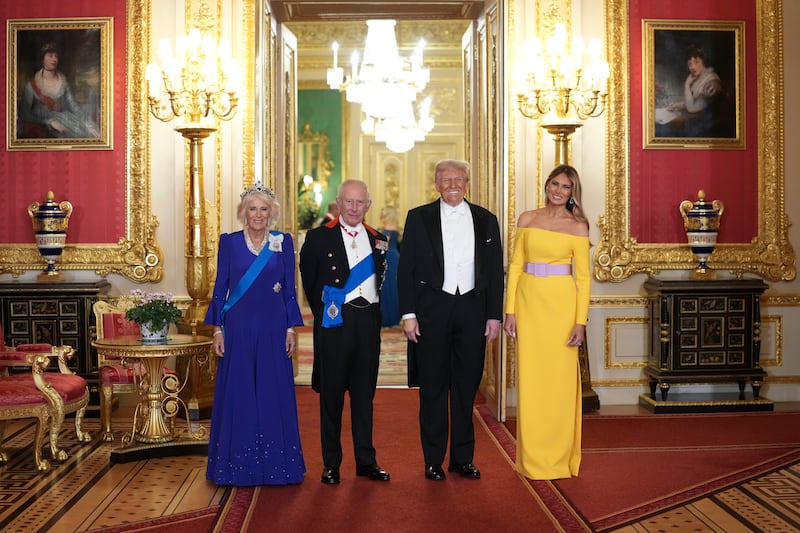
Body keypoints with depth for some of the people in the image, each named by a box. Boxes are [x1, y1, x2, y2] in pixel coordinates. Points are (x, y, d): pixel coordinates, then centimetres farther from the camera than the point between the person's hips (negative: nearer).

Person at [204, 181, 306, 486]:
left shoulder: (283, 243, 5)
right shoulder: (229, 242, 4)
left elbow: (290, 289, 6)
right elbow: (220, 287, 4)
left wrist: (291, 328, 1)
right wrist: (217, 329, -1)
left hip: (273, 328, 1)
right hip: (238, 327, 0)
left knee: (275, 394, 3)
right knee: (237, 394, 3)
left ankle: (275, 463, 14)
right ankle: (238, 465, 14)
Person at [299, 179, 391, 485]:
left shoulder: (379, 240, 11)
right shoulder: (318, 238, 1)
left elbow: (383, 281, 14)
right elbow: (309, 281, 5)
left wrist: (375, 312, 5)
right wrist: (322, 312, 4)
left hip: (368, 322, 3)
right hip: (334, 322, -3)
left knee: (364, 393, 10)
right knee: (331, 393, 4)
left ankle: (366, 461, 19)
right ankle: (331, 464, 12)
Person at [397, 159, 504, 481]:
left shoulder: (485, 220, 9)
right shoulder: (419, 218, 4)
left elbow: (495, 271, 9)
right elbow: (406, 269, 1)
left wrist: (494, 316, 3)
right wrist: (408, 313, -7)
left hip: (472, 310, 2)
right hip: (432, 311, -2)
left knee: (466, 388, 8)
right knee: (433, 388, 4)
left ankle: (463, 458, 18)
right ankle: (433, 461, 13)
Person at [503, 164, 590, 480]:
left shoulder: (578, 227, 2)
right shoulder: (527, 219, 8)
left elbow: (582, 276, 0)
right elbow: (515, 266, 7)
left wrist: (581, 321, -8)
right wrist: (510, 310, 0)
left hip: (561, 305, -2)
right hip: (529, 303, 2)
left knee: (559, 380, 2)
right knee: (530, 380, 5)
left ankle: (559, 458, 15)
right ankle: (532, 459, 15)